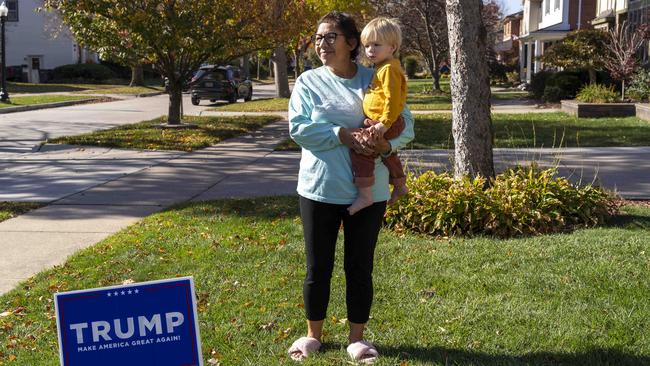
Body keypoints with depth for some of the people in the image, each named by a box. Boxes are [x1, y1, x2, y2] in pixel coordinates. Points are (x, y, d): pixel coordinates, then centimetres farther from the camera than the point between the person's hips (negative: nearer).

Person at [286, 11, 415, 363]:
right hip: (319, 189, 0)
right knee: (318, 267, 9)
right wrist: (342, 135, -22)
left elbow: (406, 124, 0)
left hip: (368, 191, 0)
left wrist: (387, 143, -22)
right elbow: (298, 127, -11)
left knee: (360, 267, 9)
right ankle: (313, 334, 27)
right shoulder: (308, 81, 1)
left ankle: (357, 338, 24)